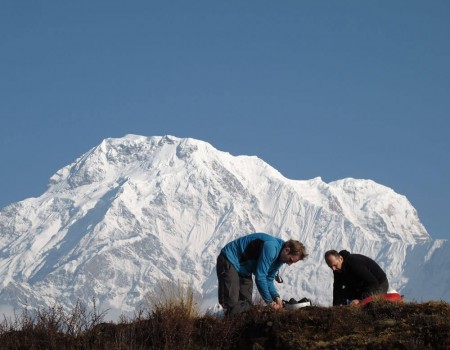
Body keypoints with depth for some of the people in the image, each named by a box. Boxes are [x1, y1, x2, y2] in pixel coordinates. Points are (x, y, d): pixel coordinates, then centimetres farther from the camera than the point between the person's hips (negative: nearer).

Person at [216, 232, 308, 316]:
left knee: (246, 305, 3)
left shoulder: (280, 257, 1)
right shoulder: (271, 248, -31)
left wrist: (276, 296, -8)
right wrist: (270, 301, -22)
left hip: (244, 270, 11)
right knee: (232, 303, -21)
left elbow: (268, 279, 11)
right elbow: (260, 277, -31)